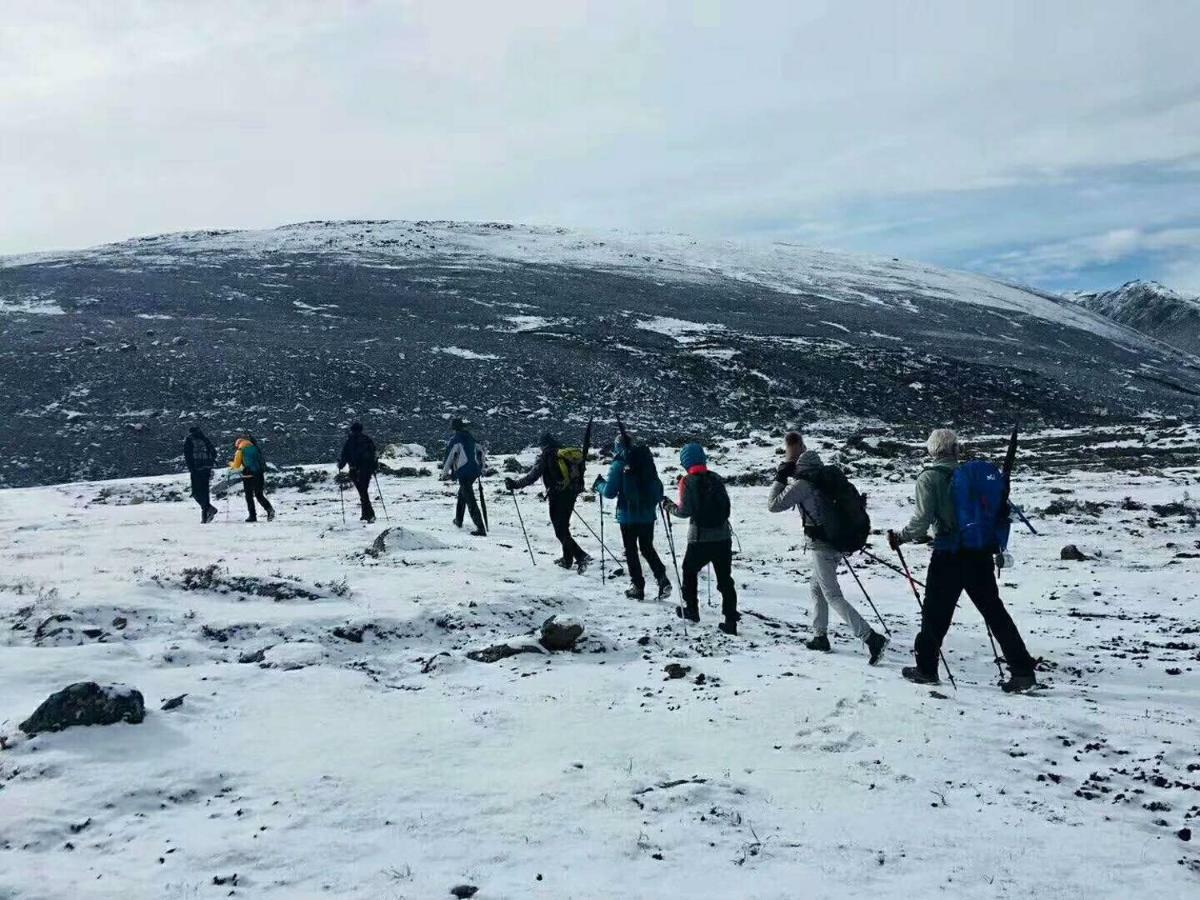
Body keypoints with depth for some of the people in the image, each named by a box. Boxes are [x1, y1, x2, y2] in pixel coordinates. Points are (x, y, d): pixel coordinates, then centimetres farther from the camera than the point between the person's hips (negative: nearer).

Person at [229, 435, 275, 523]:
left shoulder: (240, 451, 1)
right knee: (259, 495, 12)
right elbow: (262, 461, 15)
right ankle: (269, 509, -11)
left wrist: (231, 464, 25)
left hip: (248, 476, -4)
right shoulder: (255, 448, 13)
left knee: (249, 496, 9)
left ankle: (253, 516, 5)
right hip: (259, 474, 4)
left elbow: (236, 466, 5)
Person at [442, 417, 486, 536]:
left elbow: (449, 457, -11)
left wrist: (445, 473, 3)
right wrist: (481, 467, 32)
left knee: (471, 501, -9)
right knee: (462, 495, 27)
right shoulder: (470, 438, 13)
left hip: (464, 473, -8)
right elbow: (480, 451, 23)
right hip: (474, 472, 8)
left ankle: (481, 529, -16)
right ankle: (458, 521, 38)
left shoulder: (455, 440, -10)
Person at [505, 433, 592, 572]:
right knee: (564, 526, 21)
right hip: (571, 495, 7)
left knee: (561, 531, -2)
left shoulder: (546, 456, -6)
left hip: (557, 496, -7)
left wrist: (515, 485, -6)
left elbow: (532, 476, -13)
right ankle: (567, 559, 27)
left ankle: (582, 557, -15)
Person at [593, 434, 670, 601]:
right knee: (648, 548, 18)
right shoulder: (647, 461, 4)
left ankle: (638, 587, 9)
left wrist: (599, 485, 9)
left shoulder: (619, 465, -11)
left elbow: (610, 492, -11)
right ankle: (662, 579, 1)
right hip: (648, 514, 5)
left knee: (631, 551, 9)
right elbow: (658, 488, 8)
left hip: (628, 515, -5)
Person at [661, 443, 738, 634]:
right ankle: (731, 620, 1)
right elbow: (726, 505, 8)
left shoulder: (687, 481, -8)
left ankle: (691, 610, 30)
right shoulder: (716, 478, 5)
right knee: (725, 579, 7)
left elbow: (685, 511, -10)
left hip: (700, 538, -3)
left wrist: (670, 506, 7)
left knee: (689, 571, 21)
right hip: (723, 536, 4)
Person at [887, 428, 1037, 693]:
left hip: (949, 555, -4)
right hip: (980, 553, 4)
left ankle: (926, 668, 17)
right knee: (994, 611, 10)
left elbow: (923, 518, -12)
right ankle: (1023, 670, 8)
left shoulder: (928, 478, -5)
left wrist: (901, 537, 2)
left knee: (935, 611, 9)